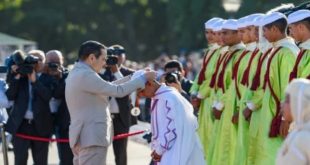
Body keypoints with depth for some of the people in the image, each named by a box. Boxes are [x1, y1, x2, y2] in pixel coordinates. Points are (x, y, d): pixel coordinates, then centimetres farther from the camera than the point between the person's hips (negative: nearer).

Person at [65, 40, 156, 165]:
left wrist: (133, 77, 18)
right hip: (92, 137, -11)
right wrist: (143, 78, -6)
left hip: (83, 136, 11)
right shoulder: (85, 75, -17)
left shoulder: (77, 73, 16)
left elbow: (108, 88, 21)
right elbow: (118, 91, -17)